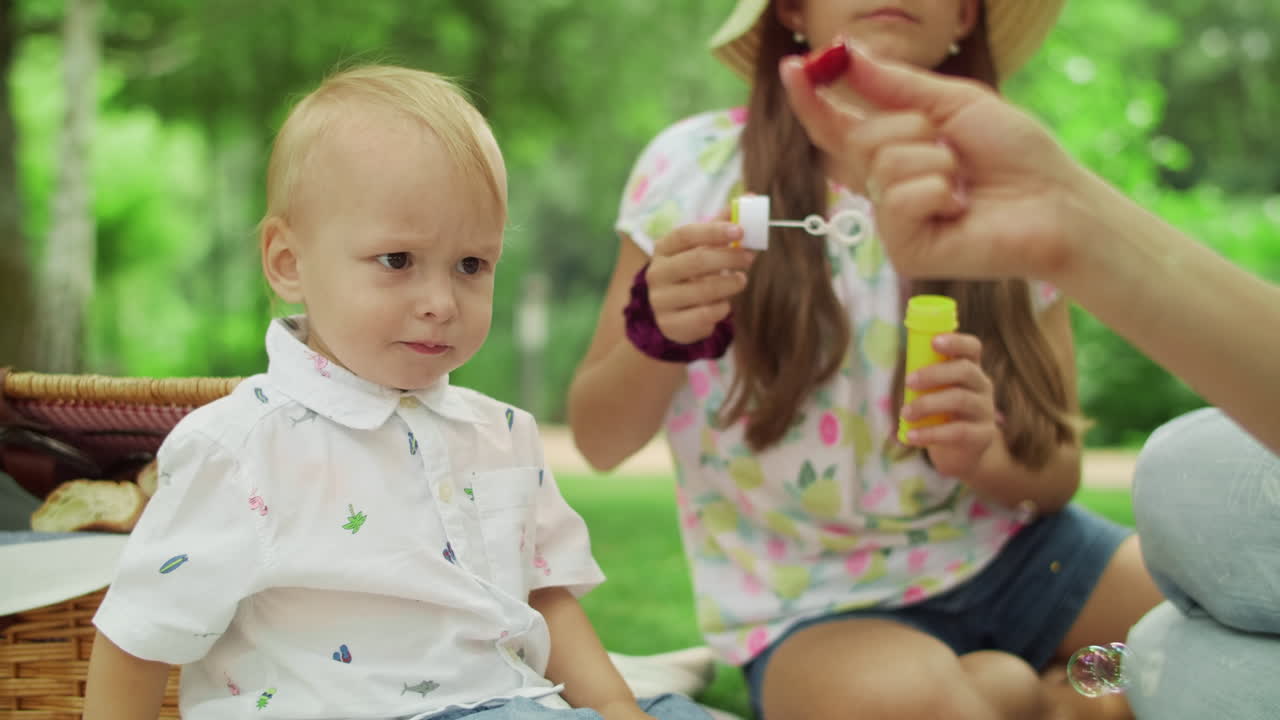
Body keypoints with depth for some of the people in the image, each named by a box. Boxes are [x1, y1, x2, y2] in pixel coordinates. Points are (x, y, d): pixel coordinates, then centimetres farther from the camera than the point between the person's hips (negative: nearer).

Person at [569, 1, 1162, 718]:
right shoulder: (695, 167, -8)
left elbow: (1058, 470, 4)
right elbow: (599, 442, -4)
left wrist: (982, 453, -20)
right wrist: (657, 332, -25)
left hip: (1014, 553, 3)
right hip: (815, 611, -2)